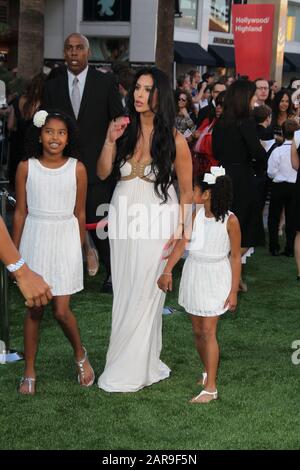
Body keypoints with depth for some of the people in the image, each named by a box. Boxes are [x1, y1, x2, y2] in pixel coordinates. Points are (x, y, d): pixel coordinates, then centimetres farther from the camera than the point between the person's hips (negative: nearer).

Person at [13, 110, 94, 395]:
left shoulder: (77, 169, -2)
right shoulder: (26, 167, -2)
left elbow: (79, 213, 5)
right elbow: (20, 212, 3)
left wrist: (80, 250, 8)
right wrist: (14, 253, 4)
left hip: (65, 238, -1)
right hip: (35, 239, 1)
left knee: (61, 310, -4)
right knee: (33, 309, 7)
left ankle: (80, 355, 25)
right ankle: (29, 372, 19)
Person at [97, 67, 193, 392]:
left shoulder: (174, 139, -7)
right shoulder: (124, 129, 3)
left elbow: (187, 190, -1)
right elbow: (103, 173, 4)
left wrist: (179, 230, -7)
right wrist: (110, 141, -10)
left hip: (156, 222, -4)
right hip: (122, 219, 4)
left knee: (143, 295, 0)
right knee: (124, 293, 7)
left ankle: (131, 369, 10)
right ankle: (128, 362, 17)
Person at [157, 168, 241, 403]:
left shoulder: (230, 220, -15)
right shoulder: (196, 214, -3)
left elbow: (236, 257, -9)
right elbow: (182, 242, -4)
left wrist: (234, 291, -8)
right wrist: (167, 271, -13)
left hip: (216, 277, -5)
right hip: (194, 274, 5)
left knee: (209, 331, -8)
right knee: (198, 331, 12)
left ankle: (210, 388, -5)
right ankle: (207, 372, 32)